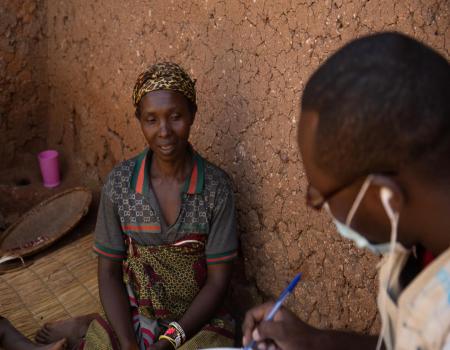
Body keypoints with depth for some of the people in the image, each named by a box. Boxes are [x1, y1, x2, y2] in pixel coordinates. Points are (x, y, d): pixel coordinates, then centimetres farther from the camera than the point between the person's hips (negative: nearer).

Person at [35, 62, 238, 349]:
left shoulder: (216, 187, -13)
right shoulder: (119, 183, -9)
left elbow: (218, 280, -9)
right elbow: (109, 273, -3)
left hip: (196, 318, 1)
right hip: (133, 315, 0)